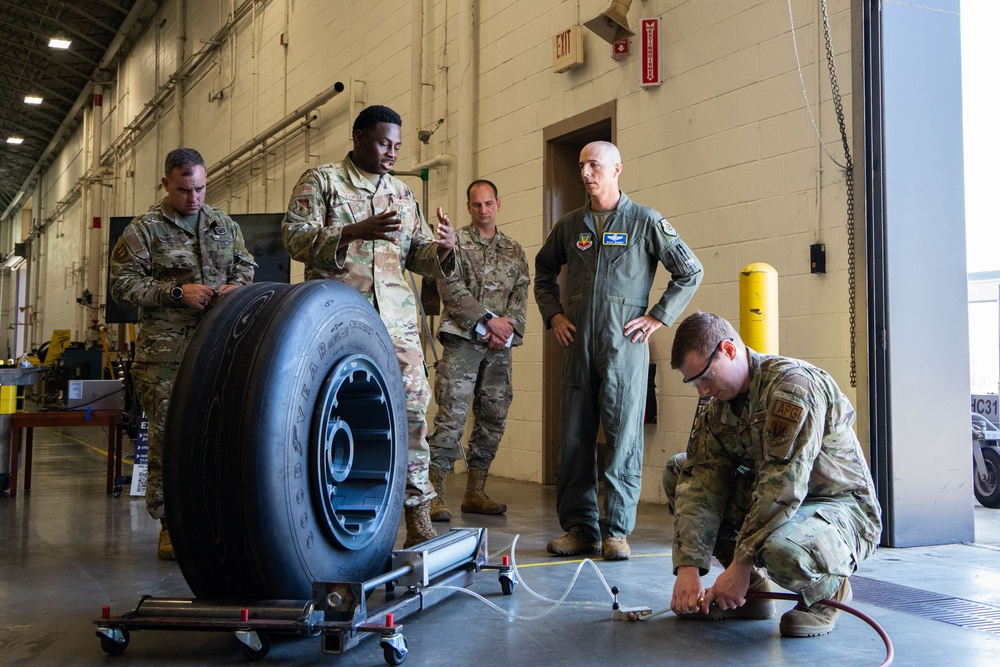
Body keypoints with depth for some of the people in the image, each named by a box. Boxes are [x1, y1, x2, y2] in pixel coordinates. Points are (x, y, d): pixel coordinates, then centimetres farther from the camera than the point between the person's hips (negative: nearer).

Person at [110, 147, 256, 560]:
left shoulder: (226, 226, 16)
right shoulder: (145, 229, 2)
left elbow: (246, 266, 24)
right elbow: (122, 284, -3)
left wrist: (237, 285, 1)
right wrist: (176, 292, -12)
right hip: (165, 354, -3)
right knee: (167, 437, -1)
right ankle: (171, 523, 9)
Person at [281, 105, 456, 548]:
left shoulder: (403, 194, 20)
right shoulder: (321, 182, 5)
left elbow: (417, 255, 20)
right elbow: (295, 237, -6)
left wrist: (441, 249, -3)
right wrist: (355, 232, -18)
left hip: (396, 321, 4)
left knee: (412, 412, -1)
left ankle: (418, 522, 6)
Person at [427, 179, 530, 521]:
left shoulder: (514, 250, 16)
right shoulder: (456, 242, 4)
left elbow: (521, 296, 10)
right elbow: (452, 289, -7)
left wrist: (507, 328, -8)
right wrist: (489, 320, -14)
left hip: (500, 346, 5)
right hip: (463, 340, -5)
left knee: (493, 419, 6)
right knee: (452, 416, -10)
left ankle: (475, 492, 16)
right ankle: (435, 494, -7)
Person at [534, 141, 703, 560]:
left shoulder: (645, 222, 2)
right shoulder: (570, 226, 13)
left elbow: (690, 272, 4)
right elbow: (543, 271, 28)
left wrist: (657, 317, -1)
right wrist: (553, 314, 15)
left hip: (624, 346, -4)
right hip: (578, 346, 4)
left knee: (623, 438, -4)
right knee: (573, 439, 5)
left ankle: (616, 530, 4)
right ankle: (580, 528, 14)